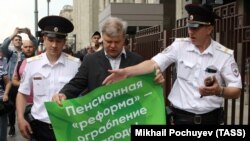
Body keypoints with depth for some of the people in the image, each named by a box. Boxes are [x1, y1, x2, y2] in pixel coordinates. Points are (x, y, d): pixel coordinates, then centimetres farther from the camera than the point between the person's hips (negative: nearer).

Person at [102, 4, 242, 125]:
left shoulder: (225, 55, -4)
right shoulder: (179, 46, -2)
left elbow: (236, 90, -3)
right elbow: (154, 63, -12)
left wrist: (219, 91, -23)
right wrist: (126, 71, -25)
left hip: (210, 118, 0)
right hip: (181, 116, 1)